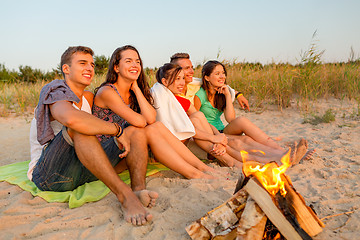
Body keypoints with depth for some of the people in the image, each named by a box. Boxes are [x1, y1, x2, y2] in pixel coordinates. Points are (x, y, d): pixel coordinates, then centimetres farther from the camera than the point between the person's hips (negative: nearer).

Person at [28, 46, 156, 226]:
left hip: (82, 170, 7)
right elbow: (71, 118, -34)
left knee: (134, 133, -4)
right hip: (47, 174, -7)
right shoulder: (55, 92, -9)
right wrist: (117, 130, -26)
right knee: (78, 127, -34)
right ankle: (124, 194, -40)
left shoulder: (88, 98, 16)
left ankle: (138, 189, -31)